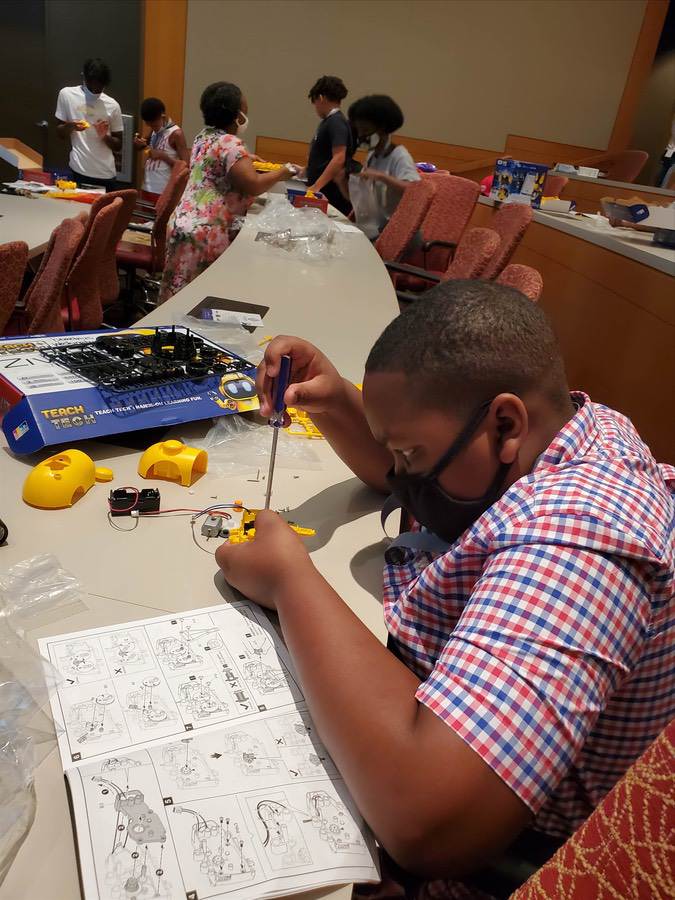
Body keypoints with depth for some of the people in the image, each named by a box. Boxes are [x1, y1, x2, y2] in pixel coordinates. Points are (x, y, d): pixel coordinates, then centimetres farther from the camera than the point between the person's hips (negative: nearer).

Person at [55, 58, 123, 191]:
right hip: (78, 171, 0)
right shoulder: (67, 94, 3)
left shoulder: (112, 105, 3)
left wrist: (105, 136, -10)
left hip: (106, 175, 1)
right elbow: (60, 134, 8)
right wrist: (70, 126, -12)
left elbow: (118, 145, 10)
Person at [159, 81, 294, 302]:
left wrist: (245, 159, 27)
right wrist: (282, 173, -7)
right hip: (204, 232, -10)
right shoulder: (230, 143, -13)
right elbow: (253, 185, -21)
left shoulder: (205, 136, 16)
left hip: (186, 224, 10)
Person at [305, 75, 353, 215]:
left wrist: (316, 186, -26)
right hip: (320, 193, 9)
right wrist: (306, 170, 34)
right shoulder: (328, 121, 17)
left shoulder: (336, 122, -12)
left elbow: (339, 159, -22)